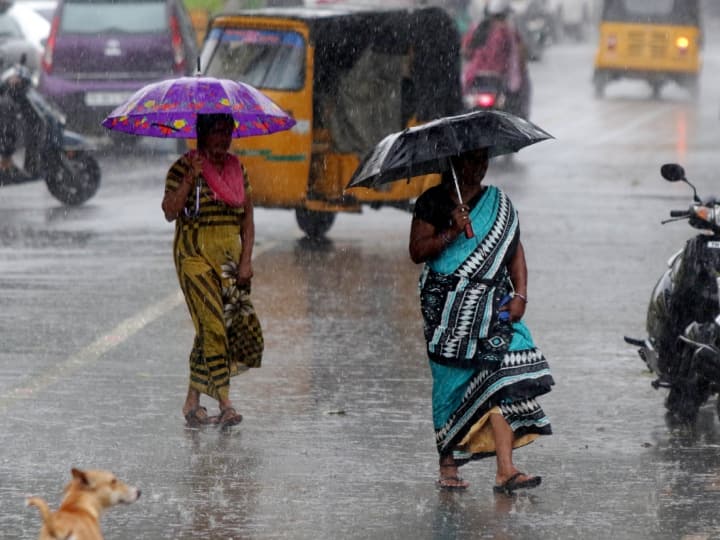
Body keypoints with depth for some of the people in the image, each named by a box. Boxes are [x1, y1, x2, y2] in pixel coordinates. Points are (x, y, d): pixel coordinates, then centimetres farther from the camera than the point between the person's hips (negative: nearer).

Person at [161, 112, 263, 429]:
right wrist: (190, 178, -25)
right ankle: (225, 405, -13)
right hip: (195, 254, -6)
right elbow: (170, 212, -16)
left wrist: (246, 260, 1)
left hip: (230, 257, 6)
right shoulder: (184, 167, -5)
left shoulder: (237, 169, 12)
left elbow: (247, 219, 11)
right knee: (214, 325, -14)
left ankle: (192, 402, 11)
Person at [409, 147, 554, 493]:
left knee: (501, 377, -12)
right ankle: (448, 466, 13)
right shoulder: (433, 202, 2)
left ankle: (505, 470, -18)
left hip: (492, 306, 3)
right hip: (448, 307, -2)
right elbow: (417, 252, -5)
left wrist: (520, 295, -1)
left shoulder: (499, 204, 14)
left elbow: (515, 251, 12)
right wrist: (452, 233, -19)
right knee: (452, 383, 0)